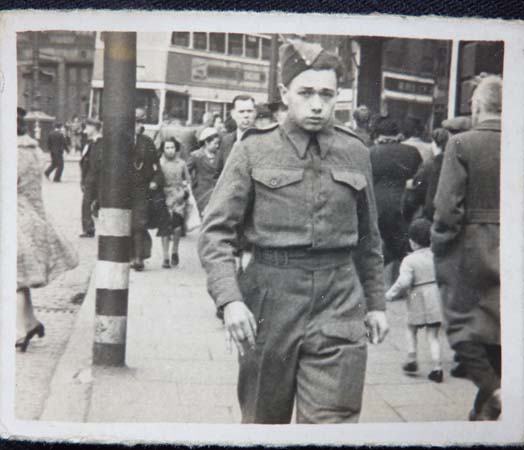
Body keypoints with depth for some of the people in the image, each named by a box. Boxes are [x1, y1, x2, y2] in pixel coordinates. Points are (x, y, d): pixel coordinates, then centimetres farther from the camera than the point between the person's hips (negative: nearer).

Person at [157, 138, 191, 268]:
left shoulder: (181, 163, 9)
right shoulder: (159, 163, 3)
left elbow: (188, 179, 20)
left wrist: (186, 186, 3)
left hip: (178, 198, 1)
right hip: (164, 198, -1)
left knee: (177, 227, -10)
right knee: (165, 228, -3)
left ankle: (174, 251, 15)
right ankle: (166, 257, 6)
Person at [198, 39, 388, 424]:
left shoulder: (356, 153, 7)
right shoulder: (254, 151, -1)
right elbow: (216, 231, -4)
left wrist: (376, 302, 16)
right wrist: (229, 299, -16)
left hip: (339, 305, 1)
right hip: (270, 300, -1)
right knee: (262, 419, 14)